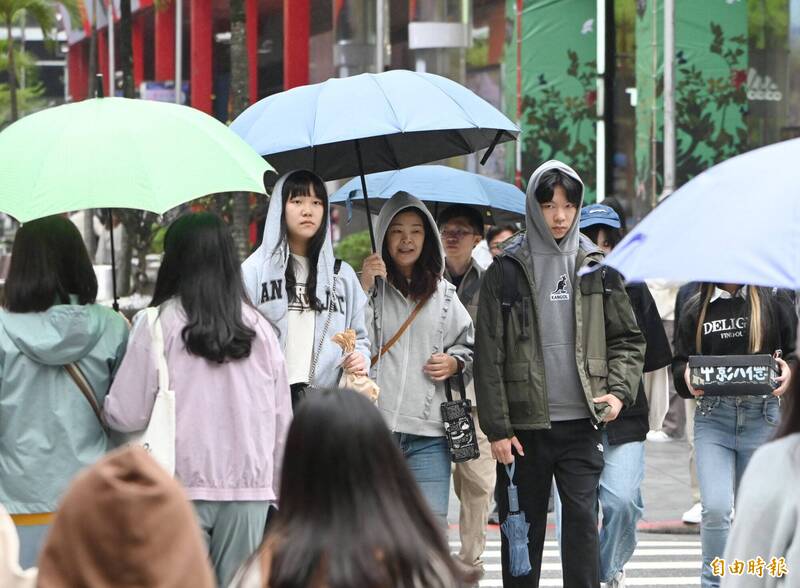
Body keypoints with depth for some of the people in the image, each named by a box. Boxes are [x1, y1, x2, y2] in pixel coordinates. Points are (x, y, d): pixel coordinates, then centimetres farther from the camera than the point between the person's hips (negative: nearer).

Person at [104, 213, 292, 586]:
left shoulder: (158, 324, -4)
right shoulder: (259, 329, 6)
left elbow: (126, 416, -5)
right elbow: (282, 421, 9)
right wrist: (277, 489, 19)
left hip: (183, 485, -3)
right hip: (249, 486, 3)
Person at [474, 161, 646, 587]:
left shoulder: (596, 268, 7)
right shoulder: (506, 272, 1)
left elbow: (627, 339, 13)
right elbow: (489, 356, -1)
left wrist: (619, 391, -5)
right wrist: (497, 428, -6)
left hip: (581, 424, 1)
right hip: (525, 424, -1)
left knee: (582, 519, -8)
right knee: (524, 528, 6)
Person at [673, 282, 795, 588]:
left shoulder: (774, 301, 4)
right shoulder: (696, 309, 9)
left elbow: (794, 351, 7)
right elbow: (680, 362, 13)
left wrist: (788, 371, -13)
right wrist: (687, 376, -9)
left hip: (763, 416, 0)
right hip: (713, 416, 0)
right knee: (715, 507, -14)